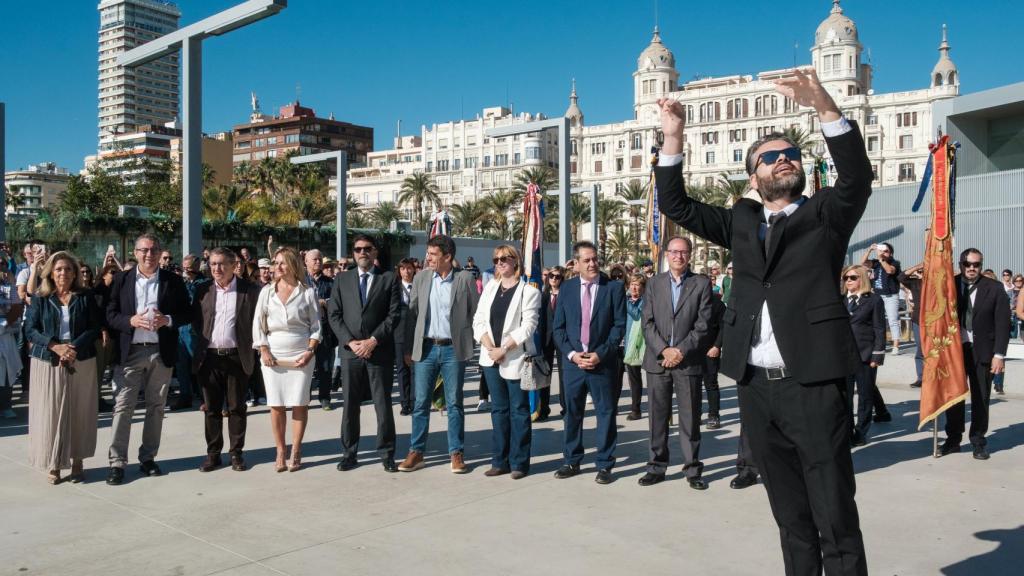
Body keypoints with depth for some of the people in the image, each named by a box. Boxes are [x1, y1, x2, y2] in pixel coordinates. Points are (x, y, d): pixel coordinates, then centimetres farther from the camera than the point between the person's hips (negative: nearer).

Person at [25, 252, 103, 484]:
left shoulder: (85, 296, 4)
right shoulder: (40, 298, 5)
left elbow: (95, 327, -1)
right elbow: (30, 329, -1)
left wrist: (75, 347, -16)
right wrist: (55, 346, -16)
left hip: (81, 362, 0)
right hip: (48, 362, 0)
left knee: (79, 412, 3)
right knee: (50, 412, 0)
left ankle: (77, 461, 11)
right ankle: (53, 464, 9)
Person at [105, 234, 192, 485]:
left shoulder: (173, 281, 4)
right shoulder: (121, 279, 5)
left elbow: (187, 314, 4)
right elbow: (111, 314, 3)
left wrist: (167, 320, -14)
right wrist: (131, 321, -16)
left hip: (161, 352, 1)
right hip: (130, 351, -1)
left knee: (156, 406, 9)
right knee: (123, 406, -3)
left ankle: (148, 457, 20)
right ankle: (117, 462, 2)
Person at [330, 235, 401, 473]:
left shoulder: (389, 278, 4)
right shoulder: (342, 279, 10)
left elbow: (393, 315, -3)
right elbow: (334, 315, 6)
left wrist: (373, 340, -11)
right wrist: (350, 342, -7)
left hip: (380, 351, -2)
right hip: (350, 351, 2)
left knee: (383, 405, 3)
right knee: (350, 405, 7)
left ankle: (386, 454, 13)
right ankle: (349, 453, 17)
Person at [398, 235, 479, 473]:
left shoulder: (465, 279, -2)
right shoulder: (420, 278, 4)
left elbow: (475, 312, 3)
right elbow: (412, 313, 6)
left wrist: (469, 343, -1)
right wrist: (408, 348, 4)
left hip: (453, 349, -2)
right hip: (425, 348, 2)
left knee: (454, 404, 5)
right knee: (420, 403, 5)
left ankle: (456, 453, 15)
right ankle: (416, 453, 14)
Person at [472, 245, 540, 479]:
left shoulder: (528, 291, -5)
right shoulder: (490, 287, 11)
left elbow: (527, 327, -12)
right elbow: (479, 320, 6)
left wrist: (503, 349, -16)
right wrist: (490, 348, -8)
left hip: (515, 359, -5)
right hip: (491, 358, 5)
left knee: (518, 410, 1)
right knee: (498, 409, 10)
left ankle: (519, 462, 8)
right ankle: (500, 460, 17)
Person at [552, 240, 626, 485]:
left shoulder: (614, 287, -2)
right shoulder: (566, 288, 6)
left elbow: (619, 325, -5)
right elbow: (558, 327, 6)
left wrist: (601, 354, -13)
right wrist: (571, 354, -7)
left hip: (603, 362, -2)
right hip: (572, 361, 3)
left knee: (606, 413, 4)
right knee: (572, 412, 11)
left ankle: (604, 465, 15)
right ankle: (571, 461, 24)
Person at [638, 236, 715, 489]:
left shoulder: (702, 283, 3)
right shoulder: (654, 284, 9)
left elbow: (704, 324, -4)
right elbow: (648, 323, 3)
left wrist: (681, 350, -12)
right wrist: (664, 350, -10)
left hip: (688, 361, -2)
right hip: (658, 360, 2)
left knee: (690, 417, 3)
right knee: (657, 416, 7)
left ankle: (692, 469, 14)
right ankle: (657, 467, 17)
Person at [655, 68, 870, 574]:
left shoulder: (826, 214, 6)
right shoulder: (742, 221, 15)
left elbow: (857, 177, -13)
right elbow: (675, 205, 13)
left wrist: (825, 107, -25)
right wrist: (673, 137, 2)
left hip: (813, 384, -3)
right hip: (756, 388, 4)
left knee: (836, 517, 1)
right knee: (791, 517, 15)